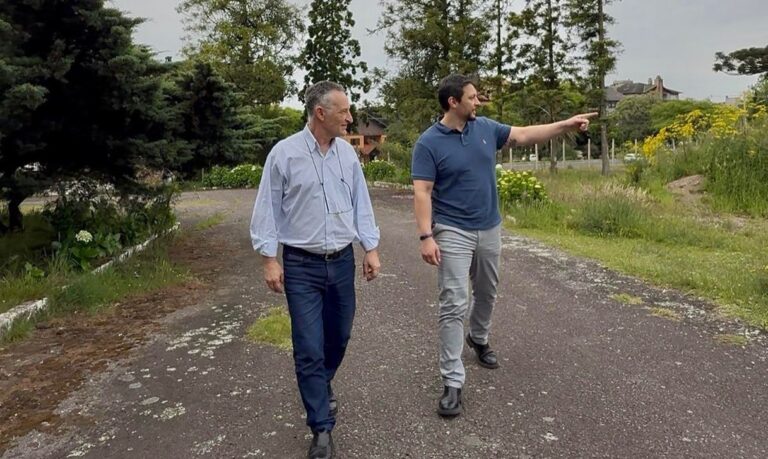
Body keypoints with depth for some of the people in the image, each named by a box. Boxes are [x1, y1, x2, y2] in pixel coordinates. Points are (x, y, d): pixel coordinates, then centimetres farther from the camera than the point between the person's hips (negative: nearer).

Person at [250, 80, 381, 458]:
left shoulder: (347, 153, 4)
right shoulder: (284, 153, -9)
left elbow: (360, 205, 9)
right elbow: (267, 209, -5)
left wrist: (371, 249, 5)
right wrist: (269, 258, -8)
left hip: (343, 261, 5)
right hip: (301, 265, -4)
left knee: (339, 336, 17)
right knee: (309, 348, -1)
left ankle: (322, 387, 45)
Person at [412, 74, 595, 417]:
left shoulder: (485, 128, 4)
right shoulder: (429, 142, -12)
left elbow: (524, 135, 14)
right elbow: (422, 192, -16)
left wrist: (566, 125, 10)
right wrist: (426, 236, -25)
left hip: (489, 229, 6)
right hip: (453, 232, -6)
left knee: (486, 293, 22)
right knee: (453, 304, -8)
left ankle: (479, 339, 49)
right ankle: (452, 382, -2)